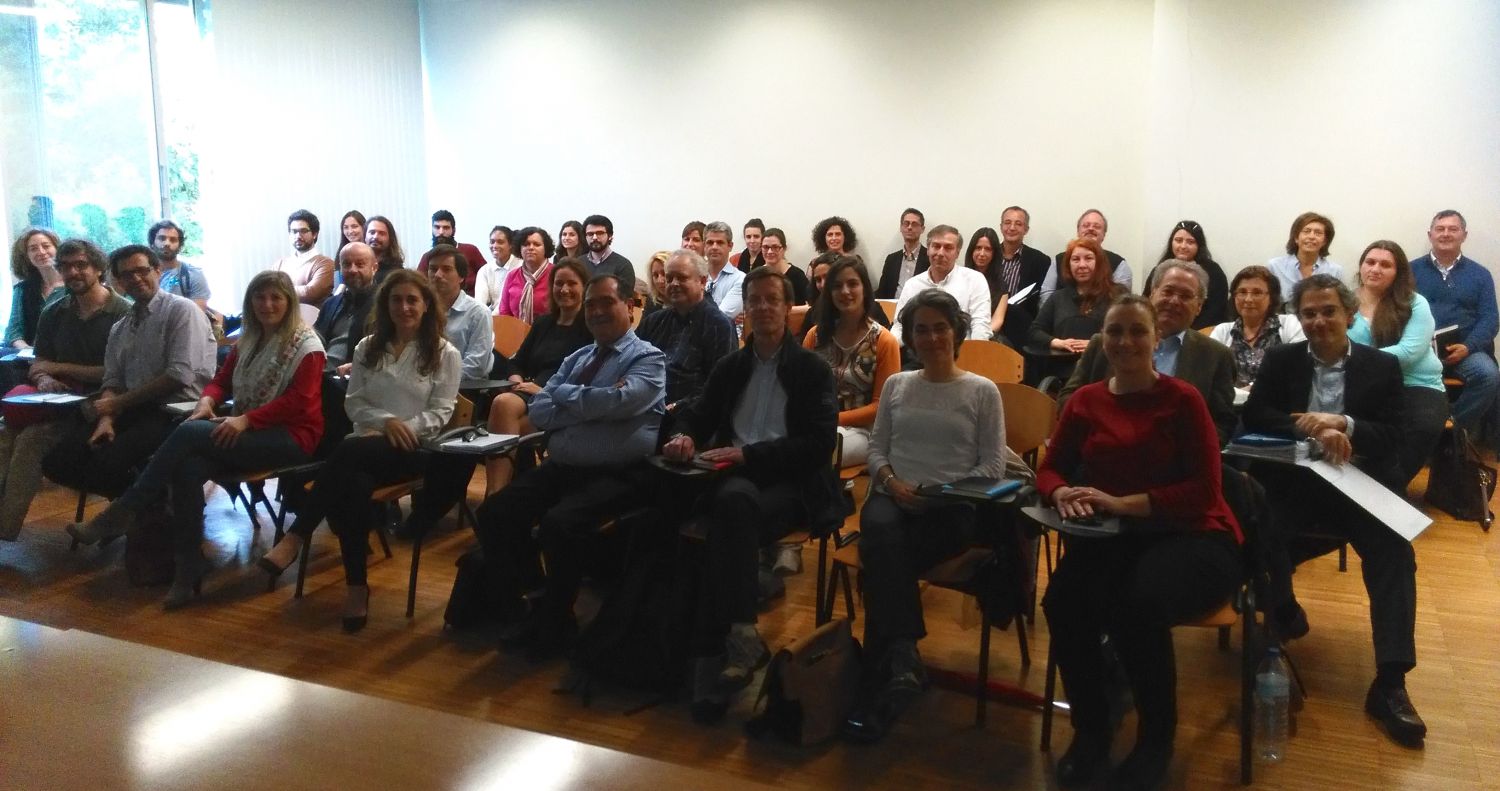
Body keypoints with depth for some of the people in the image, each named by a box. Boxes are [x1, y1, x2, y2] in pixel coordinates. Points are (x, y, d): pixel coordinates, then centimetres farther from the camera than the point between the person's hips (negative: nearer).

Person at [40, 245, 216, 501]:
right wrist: (107, 419, -12)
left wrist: (118, 403, -8)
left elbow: (181, 375, -14)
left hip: (174, 412, -7)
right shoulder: (119, 329, 19)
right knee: (57, 462, -8)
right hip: (132, 412, 7)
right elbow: (112, 382, 11)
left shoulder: (182, 310, -4)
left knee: (106, 464, -28)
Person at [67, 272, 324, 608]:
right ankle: (187, 573, -25)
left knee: (188, 433, -27)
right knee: (188, 467, -27)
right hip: (244, 433, 6)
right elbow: (221, 381, 20)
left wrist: (246, 419, -21)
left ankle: (120, 513, -16)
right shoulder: (248, 341, 20)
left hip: (290, 436, -6)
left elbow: (299, 402, -13)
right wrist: (207, 402, -4)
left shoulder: (305, 344, -3)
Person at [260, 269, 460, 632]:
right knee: (353, 483, -37)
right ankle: (356, 586, -36)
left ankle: (295, 538, -35)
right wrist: (386, 420, -8)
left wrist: (403, 429, -15)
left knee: (349, 451, -37)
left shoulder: (444, 354, 6)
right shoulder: (368, 347, 18)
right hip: (367, 444, 3)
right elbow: (353, 404, 12)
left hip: (415, 448, -3)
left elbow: (440, 413, 0)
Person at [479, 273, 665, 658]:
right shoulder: (576, 358, 19)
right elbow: (539, 411, 7)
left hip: (614, 476, -7)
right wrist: (592, 404, -8)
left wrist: (565, 393, -3)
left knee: (557, 524, -31)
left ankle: (554, 622, -6)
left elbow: (617, 401, -20)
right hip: (559, 467, 7)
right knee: (494, 514, -10)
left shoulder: (648, 358, -1)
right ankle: (535, 602, 7)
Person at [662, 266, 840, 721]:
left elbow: (819, 443, -4)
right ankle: (739, 637, -38)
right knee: (731, 500, -35)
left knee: (732, 503, -36)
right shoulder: (730, 367, 23)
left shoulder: (812, 369, 8)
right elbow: (697, 416, 21)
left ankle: (714, 653, -36)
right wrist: (684, 436, -6)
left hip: (791, 483, -3)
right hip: (736, 478, 3)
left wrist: (748, 453, -14)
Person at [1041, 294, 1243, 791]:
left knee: (1137, 603, -35)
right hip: (1113, 538, 3)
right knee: (1062, 601, -28)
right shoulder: (1085, 401, 8)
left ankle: (1157, 737, -5)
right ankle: (1090, 729, -1)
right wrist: (1063, 495, -13)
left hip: (1192, 537, -3)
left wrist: (1123, 503, -20)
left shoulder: (1182, 399, -4)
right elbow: (1050, 469, 12)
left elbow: (1205, 491, -11)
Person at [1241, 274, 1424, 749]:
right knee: (1259, 533, -28)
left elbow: (1393, 438, -3)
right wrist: (1313, 430, -22)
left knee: (1396, 552, -24)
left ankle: (1389, 683, -20)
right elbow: (1254, 417, -6)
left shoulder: (1382, 366, 6)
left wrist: (1344, 425, -22)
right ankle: (1283, 618, 2)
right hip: (1296, 481, 0)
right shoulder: (1280, 360, 7)